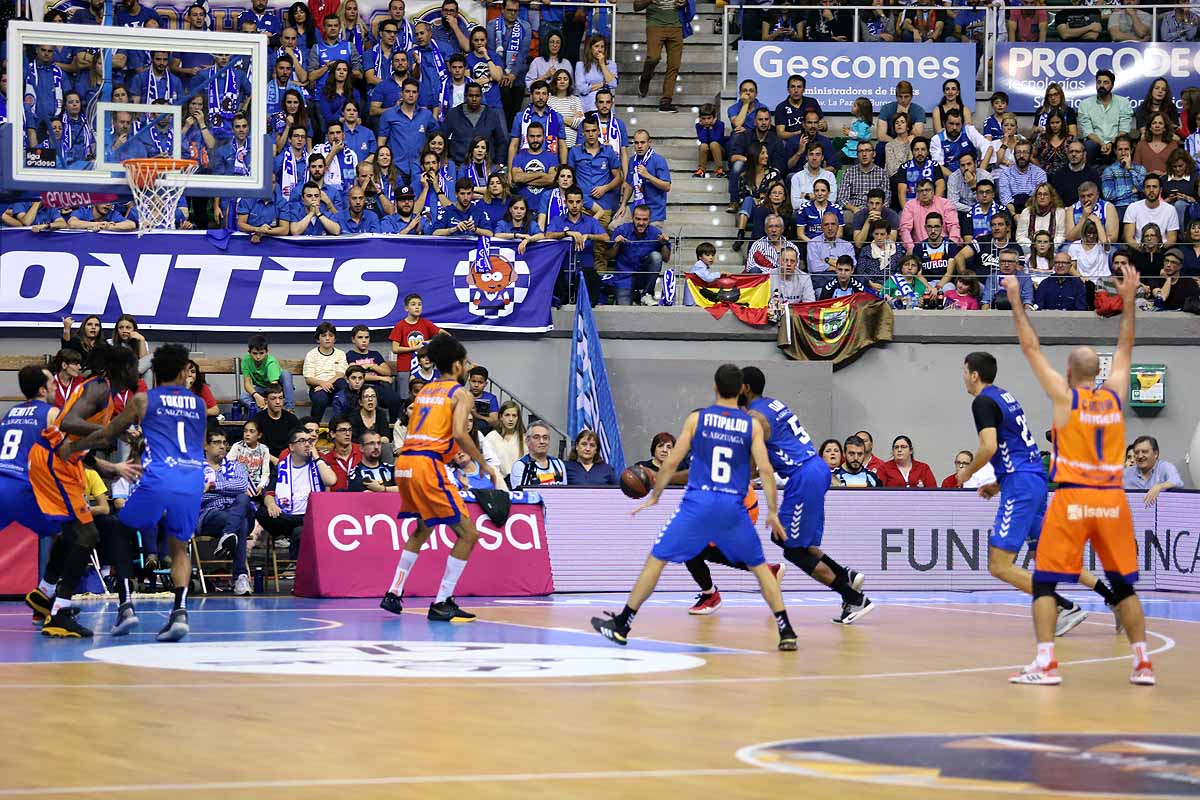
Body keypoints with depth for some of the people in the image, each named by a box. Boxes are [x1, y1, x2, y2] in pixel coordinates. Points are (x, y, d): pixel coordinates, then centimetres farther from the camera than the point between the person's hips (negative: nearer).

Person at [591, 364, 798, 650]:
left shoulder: (697, 418, 3)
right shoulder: (752, 425, 4)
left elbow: (672, 462, 2)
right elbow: (765, 469, -3)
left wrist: (654, 497, 14)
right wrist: (772, 512, 3)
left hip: (698, 503, -1)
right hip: (733, 508, 1)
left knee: (656, 560, 9)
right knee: (760, 567, 17)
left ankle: (621, 627, 8)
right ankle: (787, 633, 9)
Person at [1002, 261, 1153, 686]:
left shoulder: (1065, 396, -3)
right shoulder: (1115, 394, 6)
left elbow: (1031, 348, 2)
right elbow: (1125, 347, 21)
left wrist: (1015, 299, 9)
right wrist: (1129, 300, 28)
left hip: (1072, 499, -4)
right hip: (1112, 499, 4)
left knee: (1044, 581, 2)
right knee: (1123, 584, 12)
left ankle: (1045, 664, -9)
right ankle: (1142, 663, 9)